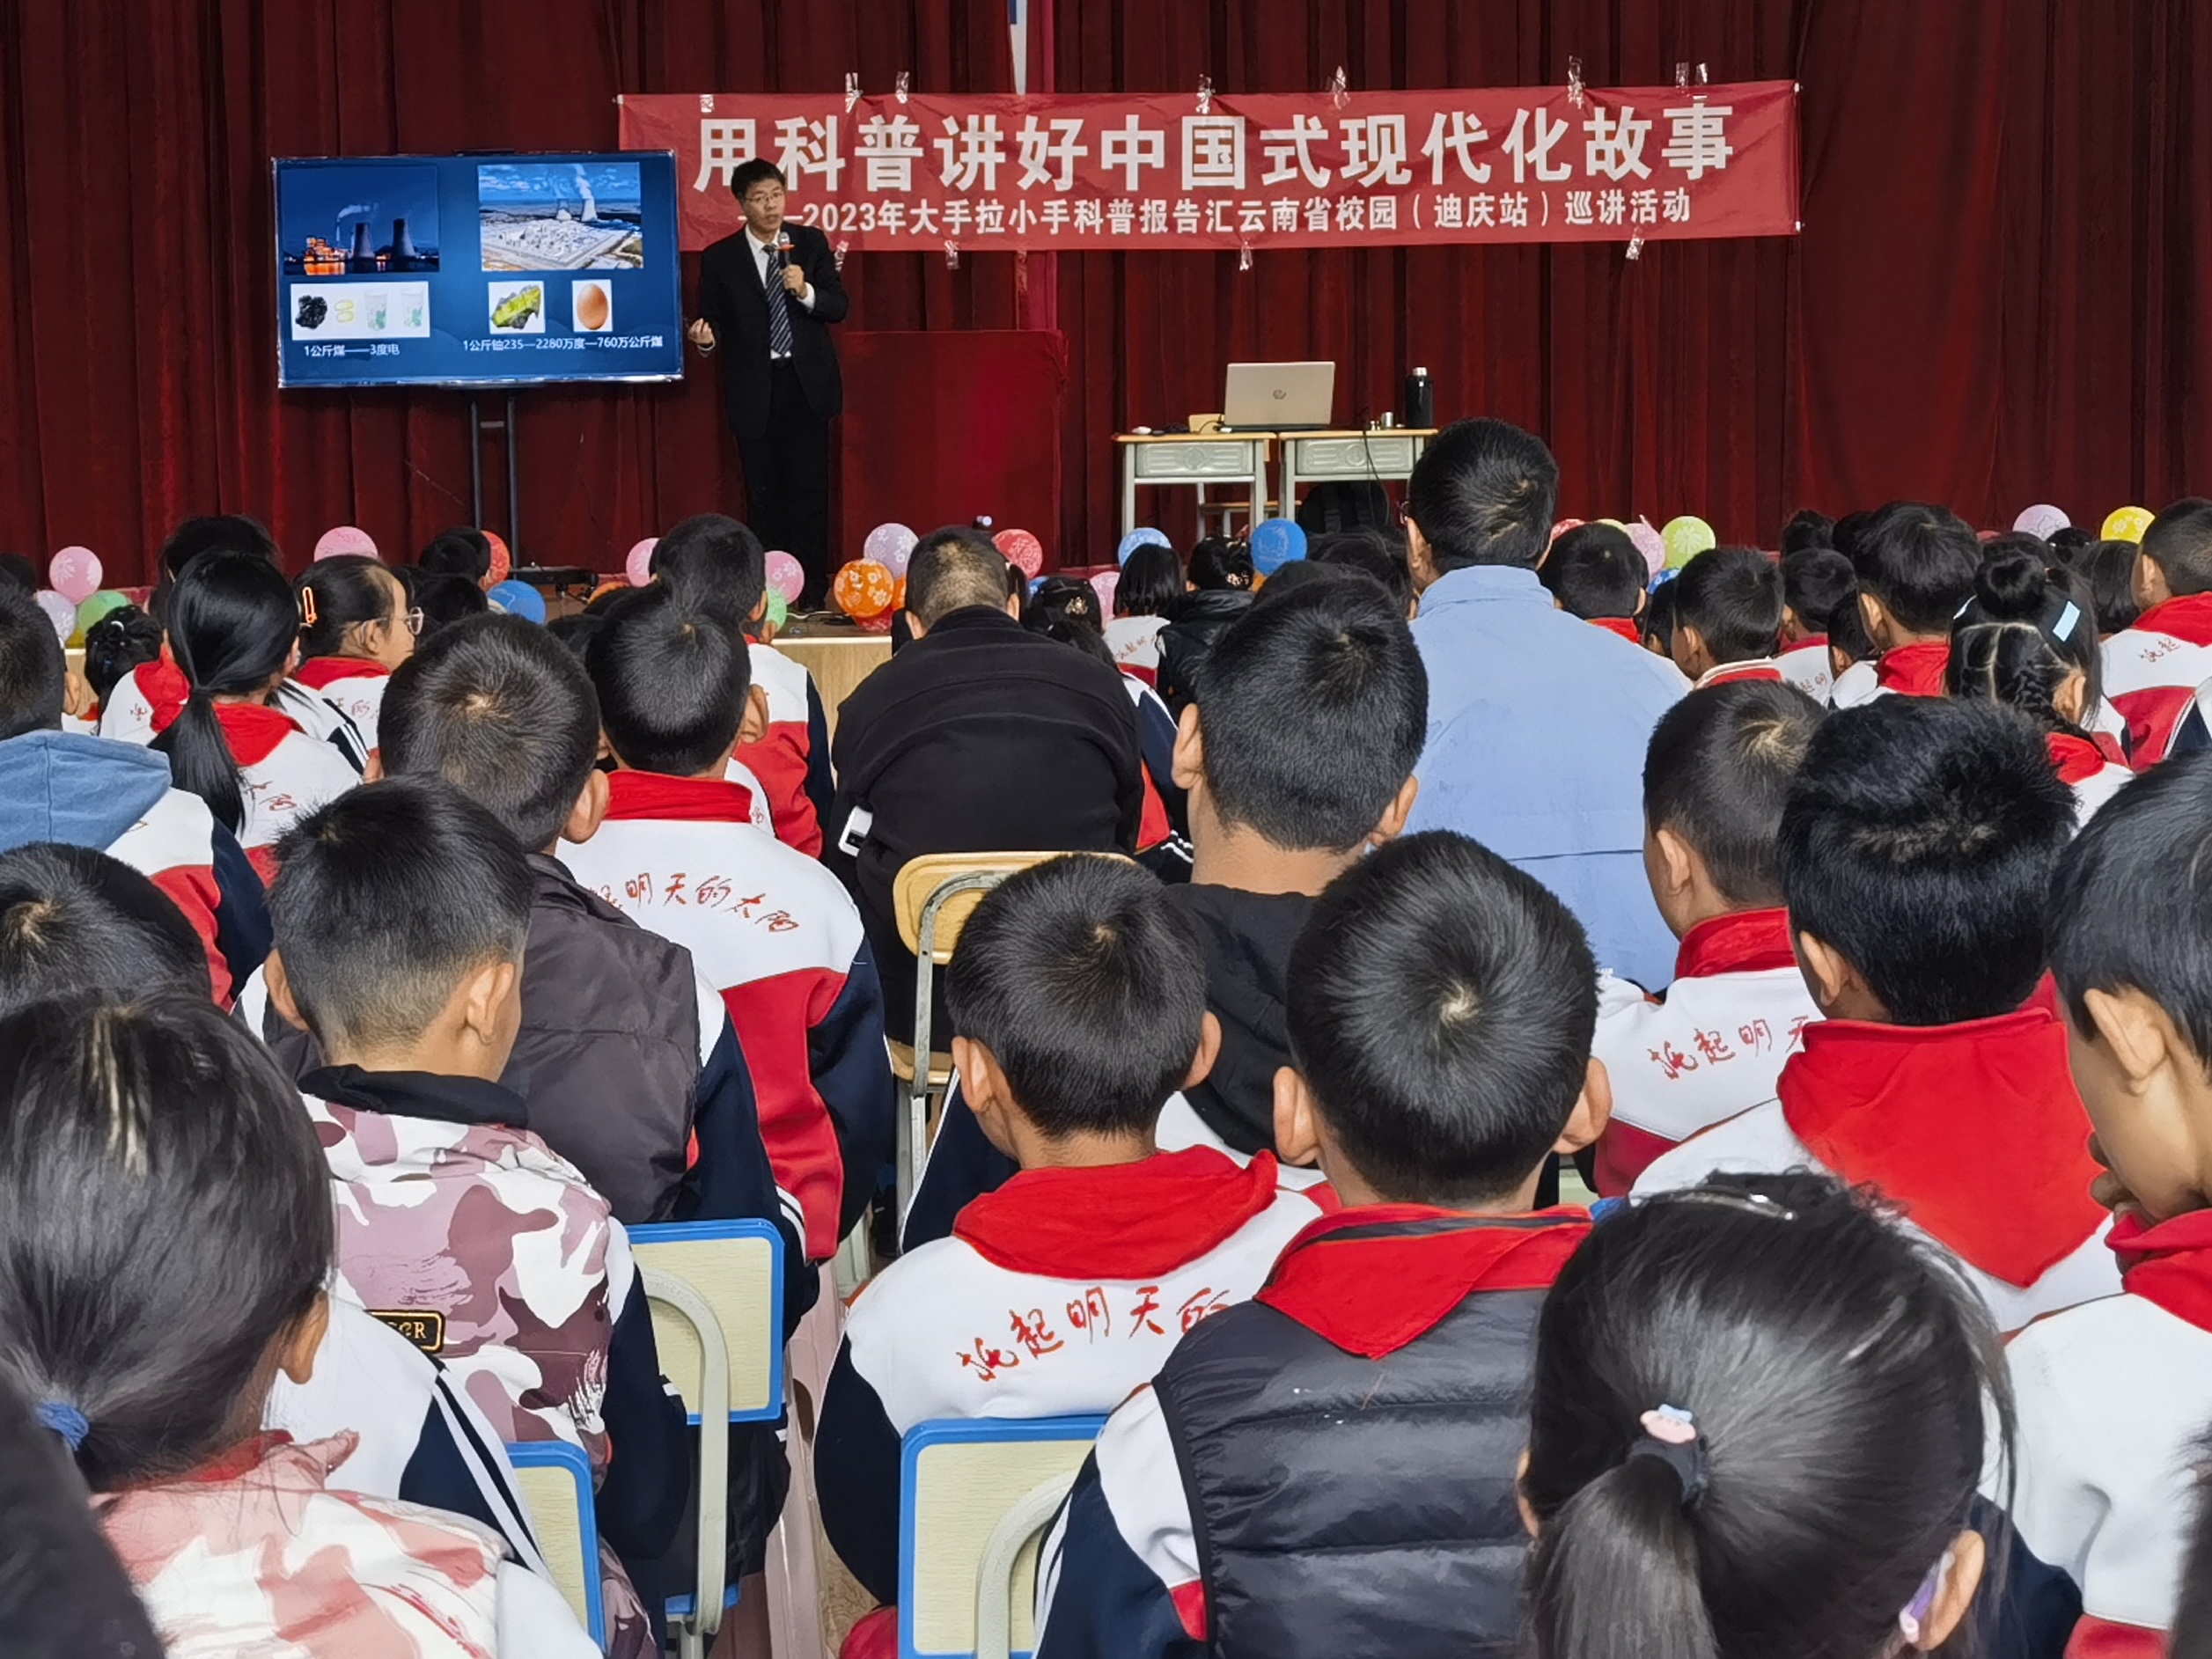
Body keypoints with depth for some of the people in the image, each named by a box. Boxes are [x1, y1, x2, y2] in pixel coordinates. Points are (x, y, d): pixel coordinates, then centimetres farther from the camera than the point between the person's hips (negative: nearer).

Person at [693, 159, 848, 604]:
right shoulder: (719, 258, 0)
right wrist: (705, 337, -19)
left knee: (809, 487, -2)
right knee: (763, 491, 4)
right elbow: (713, 324, 4)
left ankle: (811, 587, 3)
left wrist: (806, 291, -17)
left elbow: (838, 307, 2)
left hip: (806, 383, 0)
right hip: (754, 389, 0)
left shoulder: (811, 243, 4)